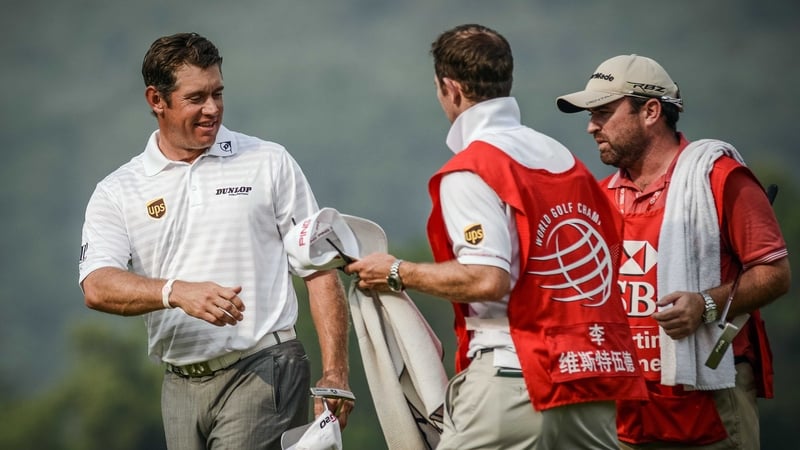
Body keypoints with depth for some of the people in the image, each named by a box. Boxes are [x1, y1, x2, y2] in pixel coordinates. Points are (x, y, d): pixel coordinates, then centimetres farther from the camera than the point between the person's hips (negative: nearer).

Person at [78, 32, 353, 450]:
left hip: (262, 372, -3)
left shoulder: (269, 163, 5)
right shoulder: (117, 192, 7)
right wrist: (176, 291, -27)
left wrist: (334, 373, -5)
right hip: (181, 384, 3)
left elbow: (319, 271, 5)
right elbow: (97, 286, -8)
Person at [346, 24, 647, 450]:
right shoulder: (566, 158, 15)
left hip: (514, 379, -7)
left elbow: (488, 279, -17)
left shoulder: (468, 170, -7)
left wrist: (398, 274, -5)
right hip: (593, 385, 7)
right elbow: (608, 256, 15)